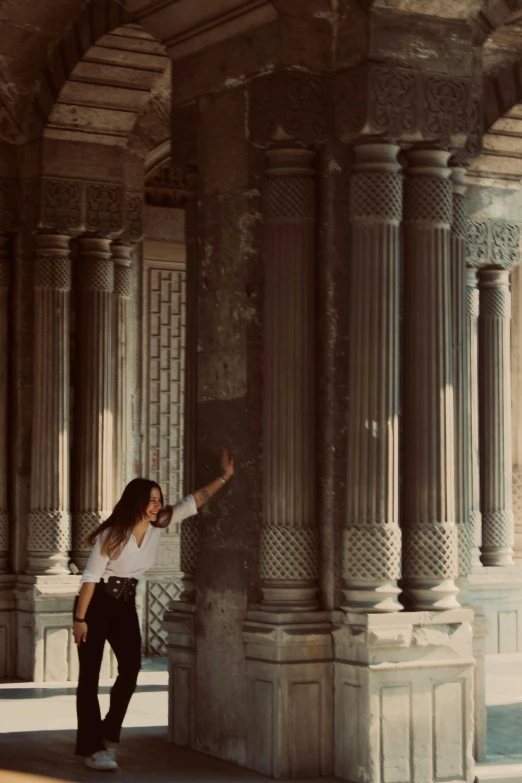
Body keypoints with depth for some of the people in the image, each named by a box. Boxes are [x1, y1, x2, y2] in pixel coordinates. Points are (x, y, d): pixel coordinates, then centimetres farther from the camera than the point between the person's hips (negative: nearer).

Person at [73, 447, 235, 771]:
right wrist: (80, 618, -17)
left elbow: (192, 503, 0)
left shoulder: (158, 524, -5)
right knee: (90, 675, -4)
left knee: (131, 666, -10)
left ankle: (110, 736, 6)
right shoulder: (112, 535, -21)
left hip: (126, 604, 6)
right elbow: (91, 577, -17)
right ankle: (92, 748, -1)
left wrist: (225, 477, -5)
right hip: (96, 603, -6)